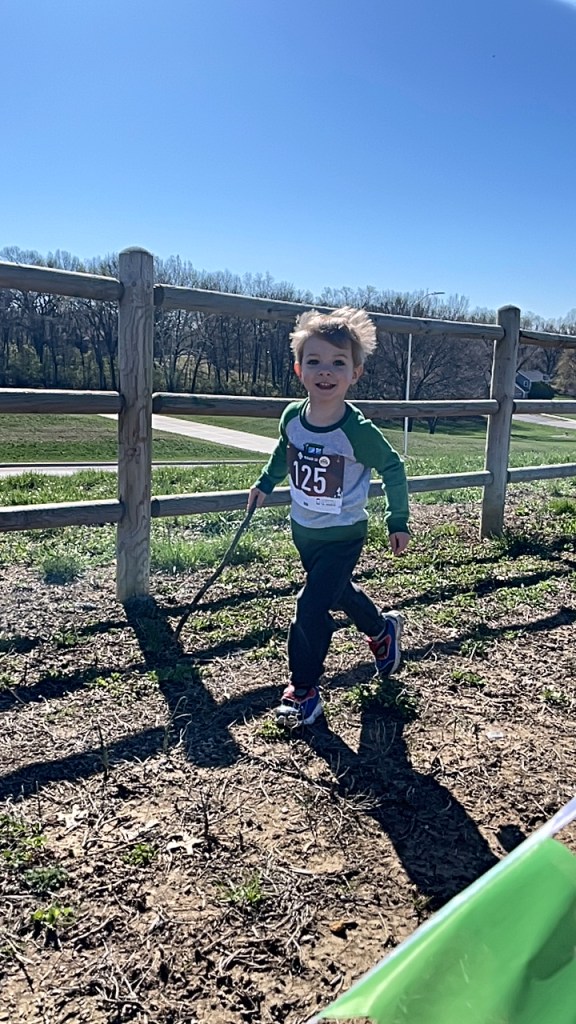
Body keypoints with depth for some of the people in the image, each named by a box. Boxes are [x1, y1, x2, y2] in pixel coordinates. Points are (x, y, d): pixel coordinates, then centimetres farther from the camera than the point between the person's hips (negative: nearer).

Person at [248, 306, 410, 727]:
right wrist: (265, 483, 16)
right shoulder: (292, 417, -11)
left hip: (343, 537, -6)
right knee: (339, 593, 25)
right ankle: (382, 629, 54)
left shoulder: (358, 431, -26)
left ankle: (304, 691, 10)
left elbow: (393, 469, -10)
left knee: (310, 609, -11)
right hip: (303, 530, 6)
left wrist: (398, 522, -5)